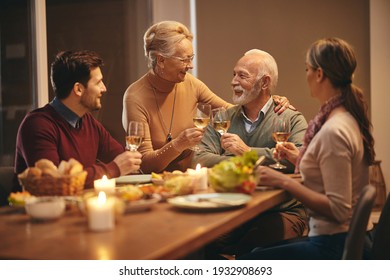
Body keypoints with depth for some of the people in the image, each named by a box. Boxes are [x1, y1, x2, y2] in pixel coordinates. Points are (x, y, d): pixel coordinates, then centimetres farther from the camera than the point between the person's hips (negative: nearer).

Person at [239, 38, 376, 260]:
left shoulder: (333, 131, -22)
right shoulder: (349, 119, 7)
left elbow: (338, 209, -23)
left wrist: (285, 182, -21)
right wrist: (302, 159, 15)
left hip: (335, 245, -10)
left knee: (248, 262, 0)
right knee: (257, 251, 20)